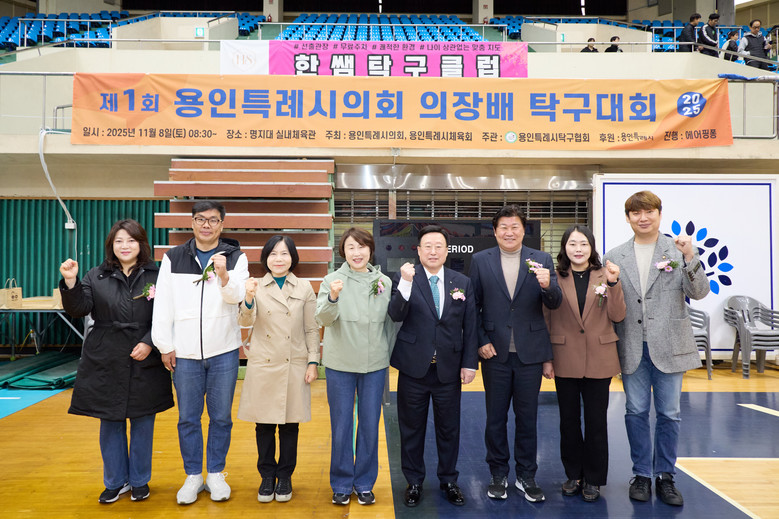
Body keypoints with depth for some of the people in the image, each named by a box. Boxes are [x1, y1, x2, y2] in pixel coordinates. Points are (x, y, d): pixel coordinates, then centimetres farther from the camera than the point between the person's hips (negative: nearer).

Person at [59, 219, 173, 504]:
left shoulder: (155, 277, -1)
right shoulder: (96, 277, 5)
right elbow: (78, 309, -4)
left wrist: (150, 343, -14)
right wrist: (70, 282, -18)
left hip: (145, 363, -1)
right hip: (105, 364, 2)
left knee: (142, 422, 9)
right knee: (110, 423, 11)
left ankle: (139, 481, 25)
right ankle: (115, 482, 27)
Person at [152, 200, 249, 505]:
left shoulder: (236, 258, 2)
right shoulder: (173, 259, 5)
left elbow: (237, 297, -8)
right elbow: (163, 305, 3)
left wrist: (224, 276, -28)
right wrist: (165, 346, -1)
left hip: (224, 352, -1)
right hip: (185, 353, 1)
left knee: (221, 417, 9)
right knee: (188, 418, 9)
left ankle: (215, 473, 25)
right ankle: (193, 475, 24)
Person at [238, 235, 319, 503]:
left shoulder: (305, 288, 3)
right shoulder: (256, 287, 2)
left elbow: (312, 329, 5)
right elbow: (245, 322, -11)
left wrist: (313, 362, -1)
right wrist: (249, 299, -31)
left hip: (294, 365, 0)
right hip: (263, 365, 0)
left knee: (289, 425, 8)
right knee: (264, 425, 8)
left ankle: (285, 477, 25)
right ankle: (267, 476, 26)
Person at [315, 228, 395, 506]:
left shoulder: (385, 282, 1)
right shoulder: (333, 280, -5)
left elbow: (390, 321, 9)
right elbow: (324, 319, -17)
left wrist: (389, 354, 10)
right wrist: (333, 297, -36)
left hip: (375, 364, 2)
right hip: (340, 364, -1)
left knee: (370, 426, 11)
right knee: (341, 426, 10)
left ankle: (365, 483, 28)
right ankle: (341, 484, 27)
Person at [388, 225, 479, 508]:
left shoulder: (463, 282, 4)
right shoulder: (404, 278, -3)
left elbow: (470, 326, 5)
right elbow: (396, 315, -17)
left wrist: (469, 363, 0)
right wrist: (405, 284, -30)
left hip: (449, 368, 2)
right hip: (414, 367, -1)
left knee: (449, 428, 13)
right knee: (412, 428, 11)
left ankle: (448, 480, 32)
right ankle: (414, 481, 29)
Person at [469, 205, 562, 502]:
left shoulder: (541, 260, 1)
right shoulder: (480, 261, 1)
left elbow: (554, 304, -4)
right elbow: (473, 306, 3)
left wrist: (547, 286, -25)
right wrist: (481, 341, -6)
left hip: (530, 352, 0)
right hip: (495, 353, 0)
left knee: (527, 417, 11)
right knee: (495, 417, 11)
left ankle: (526, 476, 27)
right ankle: (498, 475, 27)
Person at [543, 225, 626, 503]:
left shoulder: (605, 275, 2)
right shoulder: (555, 278, 1)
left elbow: (618, 316, -3)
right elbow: (545, 319, 2)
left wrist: (613, 284, -16)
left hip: (598, 360, 0)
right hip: (565, 360, 0)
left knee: (596, 421, 8)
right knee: (569, 420, 11)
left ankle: (593, 479, 24)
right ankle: (573, 474, 28)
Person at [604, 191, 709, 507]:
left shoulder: (679, 249, 1)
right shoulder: (615, 256, 6)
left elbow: (699, 293, -7)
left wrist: (690, 257, -19)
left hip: (668, 345, -1)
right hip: (632, 347, 1)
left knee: (668, 413, 7)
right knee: (636, 412, 8)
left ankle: (665, 475, 22)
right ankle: (642, 474, 22)